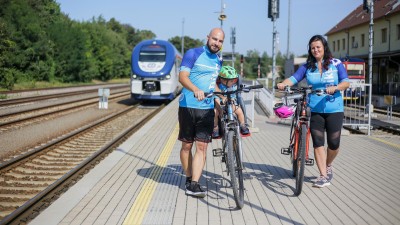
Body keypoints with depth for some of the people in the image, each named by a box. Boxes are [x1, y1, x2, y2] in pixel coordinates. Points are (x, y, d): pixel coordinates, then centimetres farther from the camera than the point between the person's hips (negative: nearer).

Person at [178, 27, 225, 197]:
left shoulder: (219, 61, 16)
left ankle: (194, 185, -7)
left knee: (202, 147, -6)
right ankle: (188, 179, 23)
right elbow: (183, 76, -16)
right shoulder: (193, 54, -3)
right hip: (188, 107, -4)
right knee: (187, 145, 6)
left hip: (207, 109, 4)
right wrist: (196, 90, -33)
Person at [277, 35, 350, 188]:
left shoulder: (336, 64, 2)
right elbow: (294, 78, -6)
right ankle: (323, 175, 6)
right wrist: (283, 84, -27)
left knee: (334, 143, 1)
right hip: (315, 110, 1)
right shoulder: (307, 66, 6)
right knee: (318, 142, -3)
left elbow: (346, 82, -7)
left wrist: (335, 87, -28)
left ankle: (328, 166, 31)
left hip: (334, 110, -1)